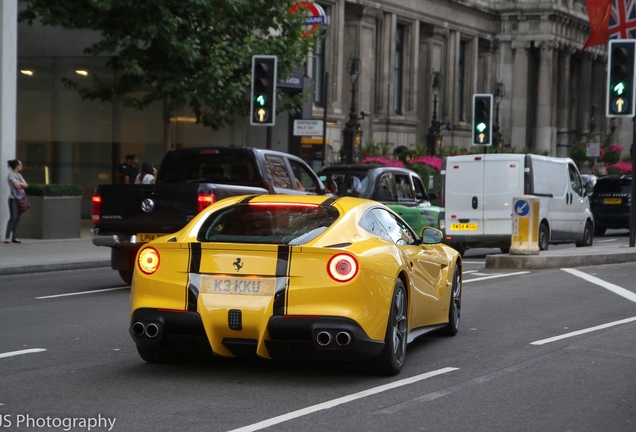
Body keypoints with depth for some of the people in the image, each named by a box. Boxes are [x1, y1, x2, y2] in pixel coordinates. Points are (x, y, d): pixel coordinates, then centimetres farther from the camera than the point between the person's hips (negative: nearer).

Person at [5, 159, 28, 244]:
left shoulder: (19, 175, 17)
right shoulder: (11, 175, -6)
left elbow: (25, 185, 9)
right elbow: (17, 185, -15)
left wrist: (19, 183, -6)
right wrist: (21, 184, 4)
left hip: (20, 198, 7)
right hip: (13, 198, -7)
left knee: (17, 218, 4)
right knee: (13, 217, -13)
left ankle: (14, 237, 5)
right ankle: (7, 237, -13)